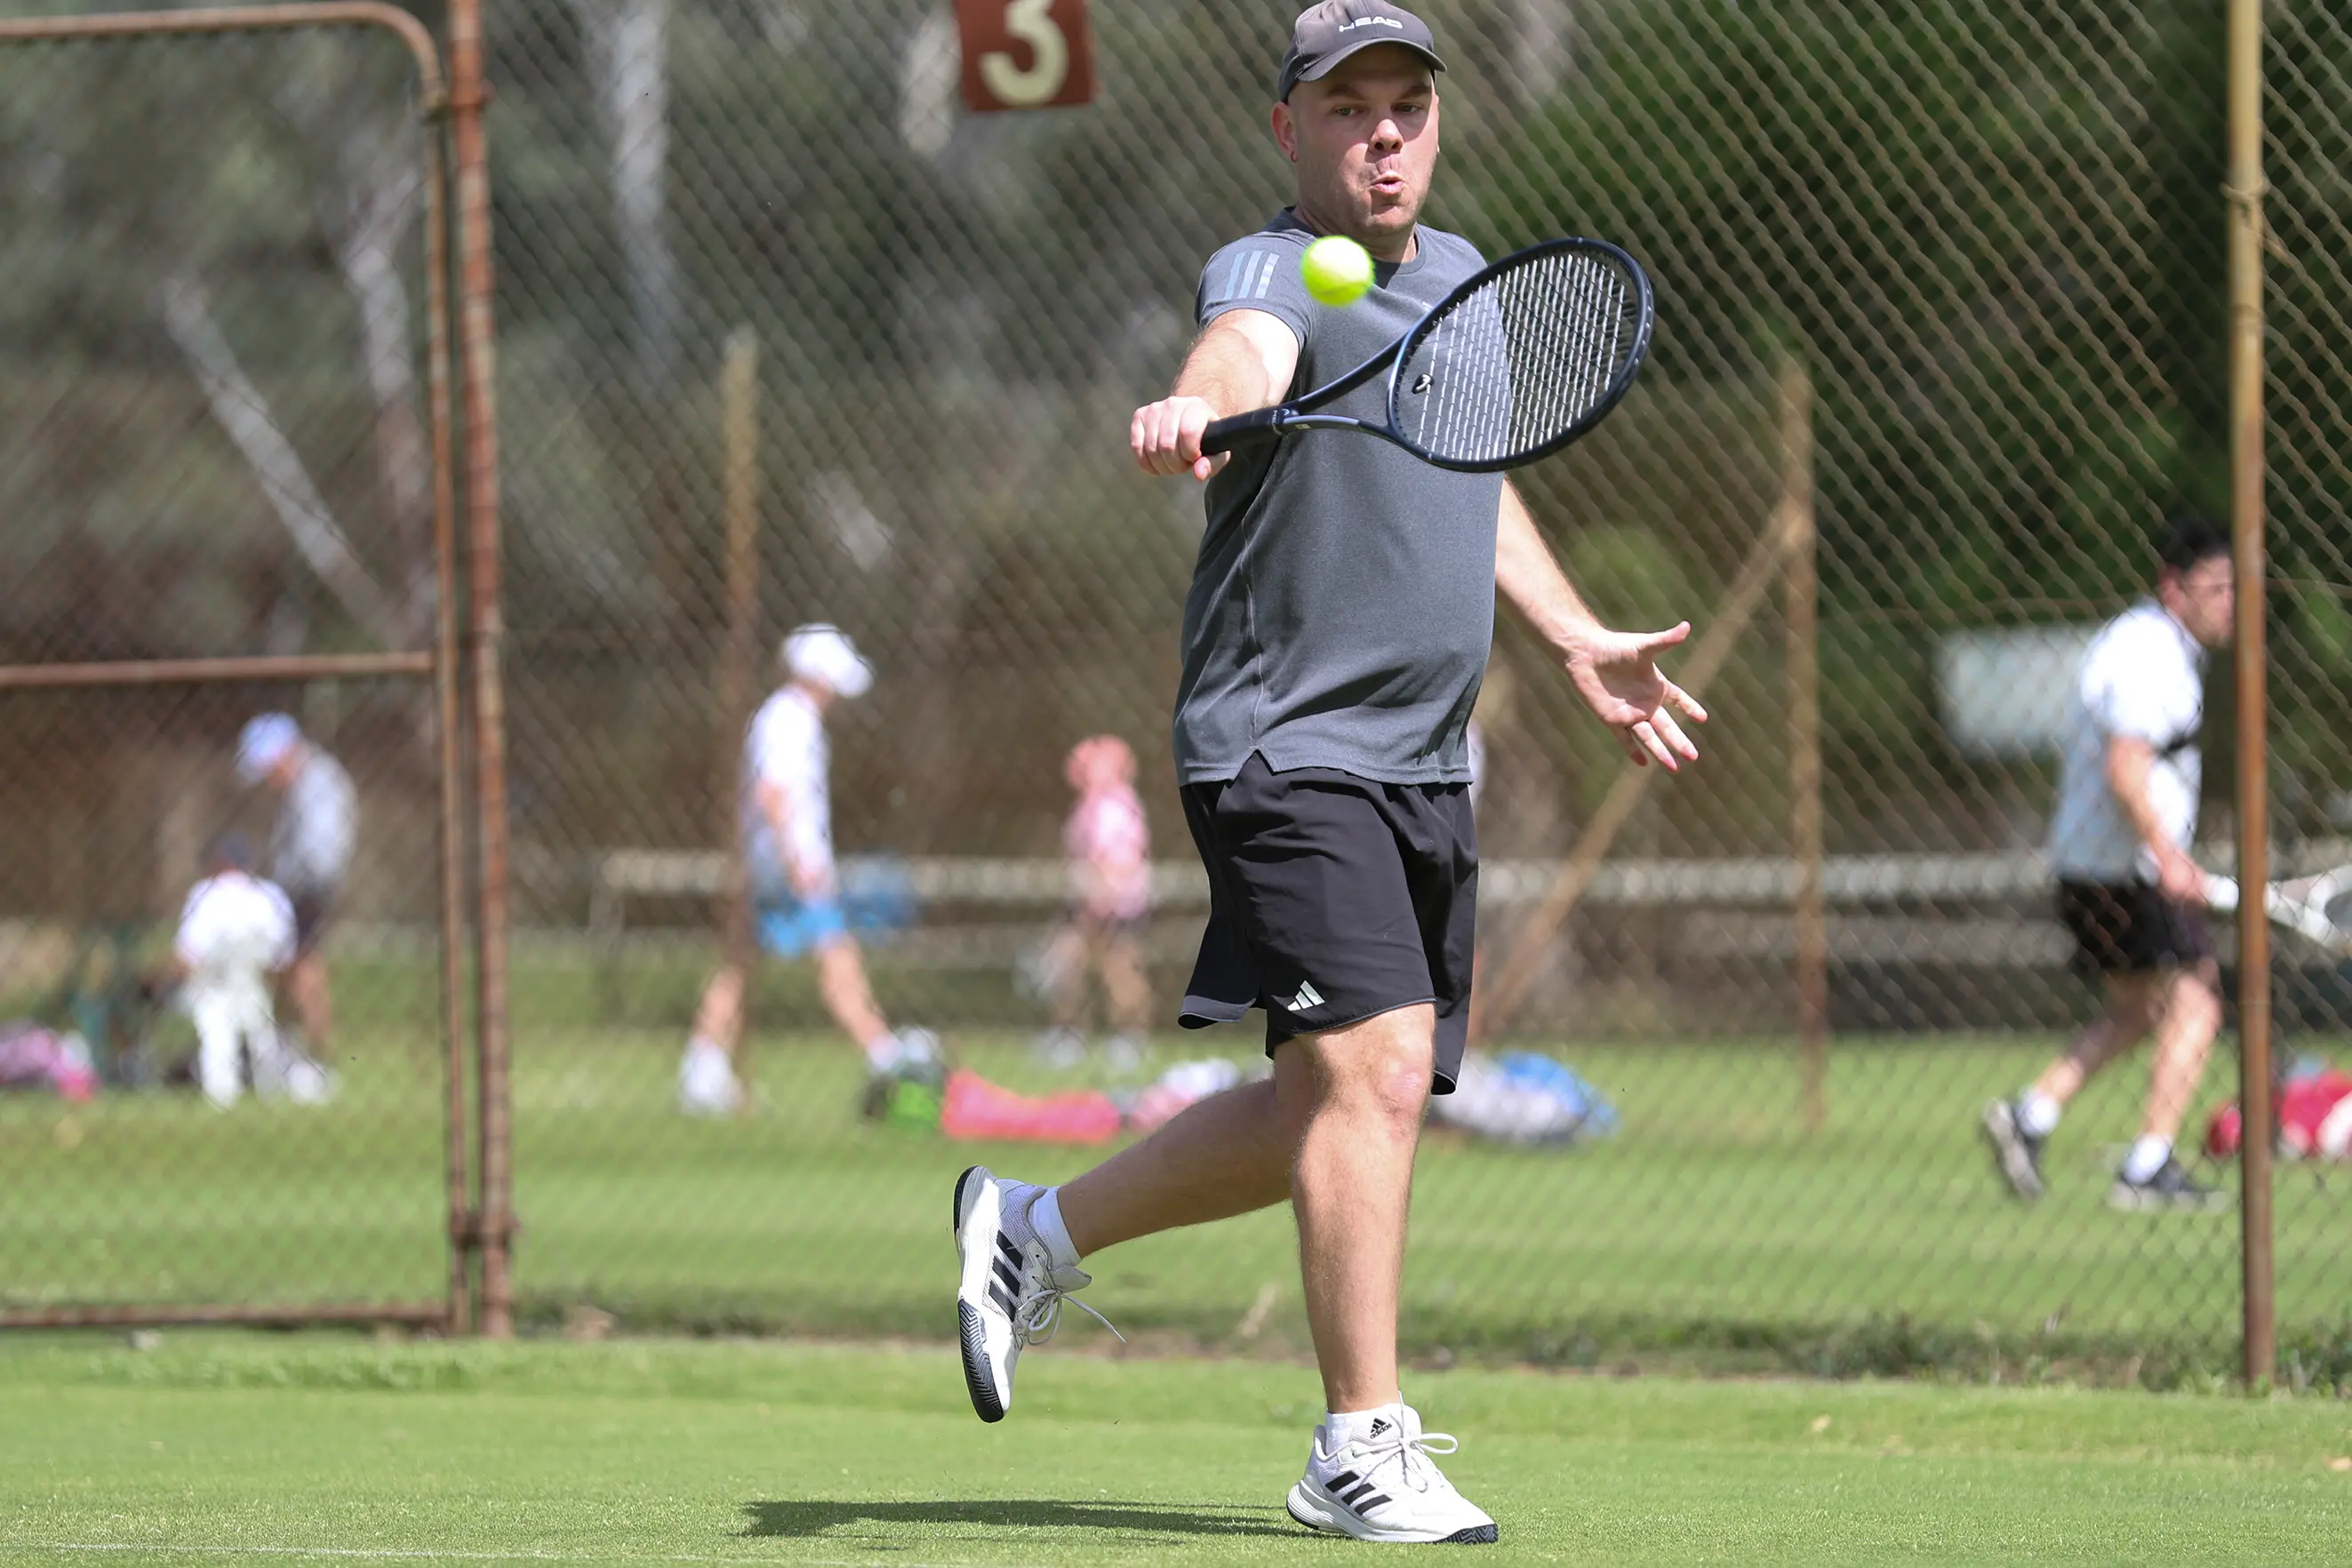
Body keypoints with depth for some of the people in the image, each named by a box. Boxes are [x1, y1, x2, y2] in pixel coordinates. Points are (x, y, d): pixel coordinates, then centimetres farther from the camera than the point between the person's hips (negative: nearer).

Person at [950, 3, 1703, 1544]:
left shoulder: (1459, 276, 16)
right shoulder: (1273, 271, -10)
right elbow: (1245, 352, -36)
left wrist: (1582, 640, 35)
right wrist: (1194, 409, -58)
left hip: (1425, 765, 9)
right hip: (1288, 741, -8)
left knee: (1334, 1108, 12)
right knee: (1377, 1066, -17)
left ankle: (1041, 1233, 29)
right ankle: (1363, 1444, -10)